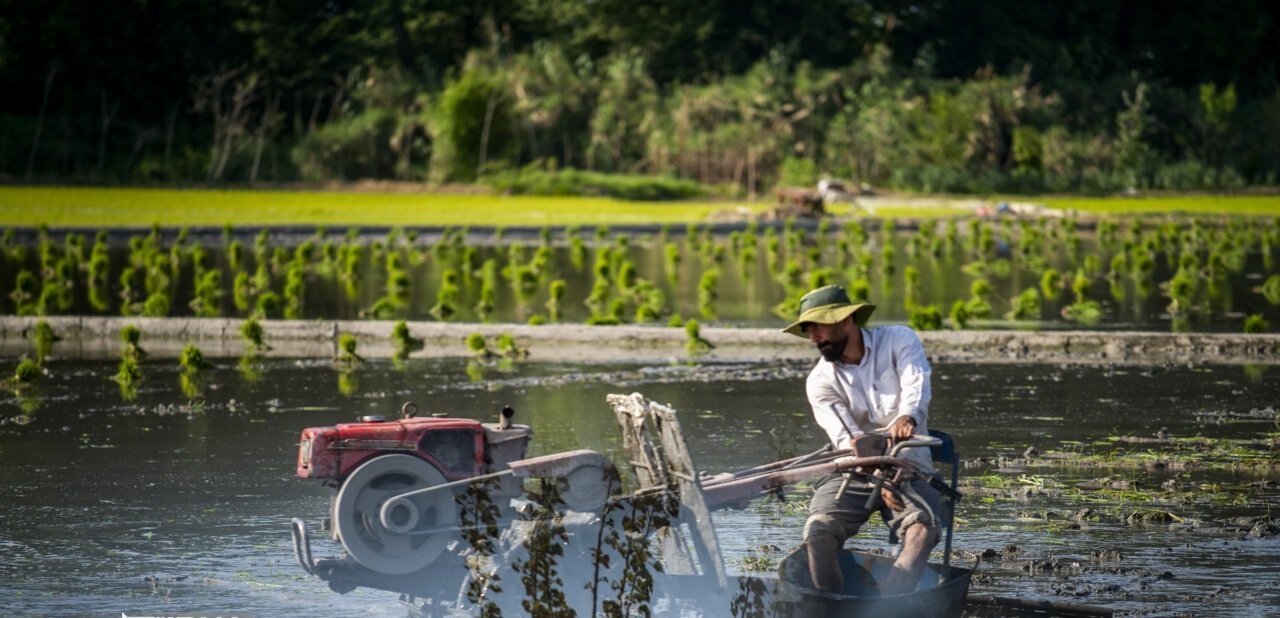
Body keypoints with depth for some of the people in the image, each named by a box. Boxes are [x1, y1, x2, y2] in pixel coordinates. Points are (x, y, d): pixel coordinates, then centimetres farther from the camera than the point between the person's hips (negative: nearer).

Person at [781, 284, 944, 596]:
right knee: (817, 533, -26)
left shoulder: (899, 340, -1)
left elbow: (916, 386, -21)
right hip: (852, 474, 2)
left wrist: (908, 417, -46)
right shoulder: (820, 380, 2)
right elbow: (847, 439, -12)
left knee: (922, 531, -32)